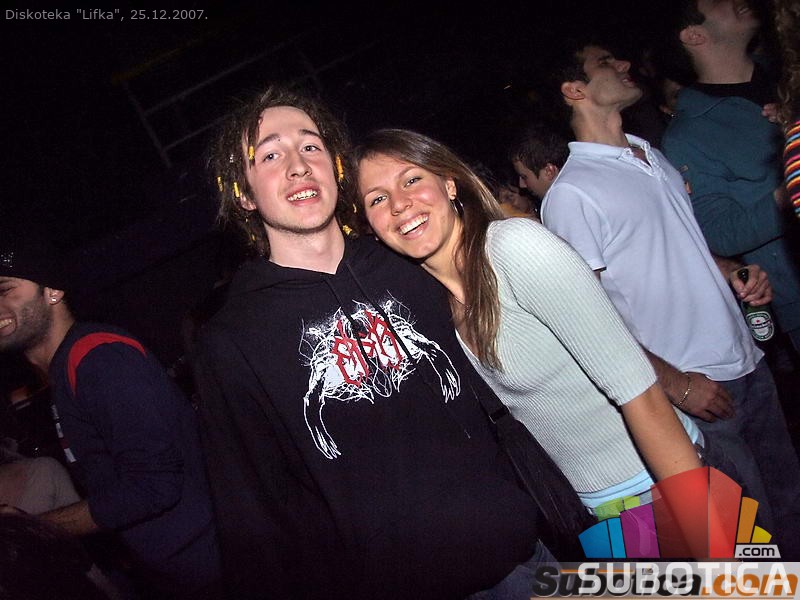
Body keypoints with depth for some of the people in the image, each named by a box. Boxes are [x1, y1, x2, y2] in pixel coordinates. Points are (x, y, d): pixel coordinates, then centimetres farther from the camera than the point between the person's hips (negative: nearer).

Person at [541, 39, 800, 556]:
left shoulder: (654, 155, 11)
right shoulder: (571, 192, -15)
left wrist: (734, 273, 2)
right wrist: (675, 383, -16)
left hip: (747, 361, 7)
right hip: (695, 389, -7)